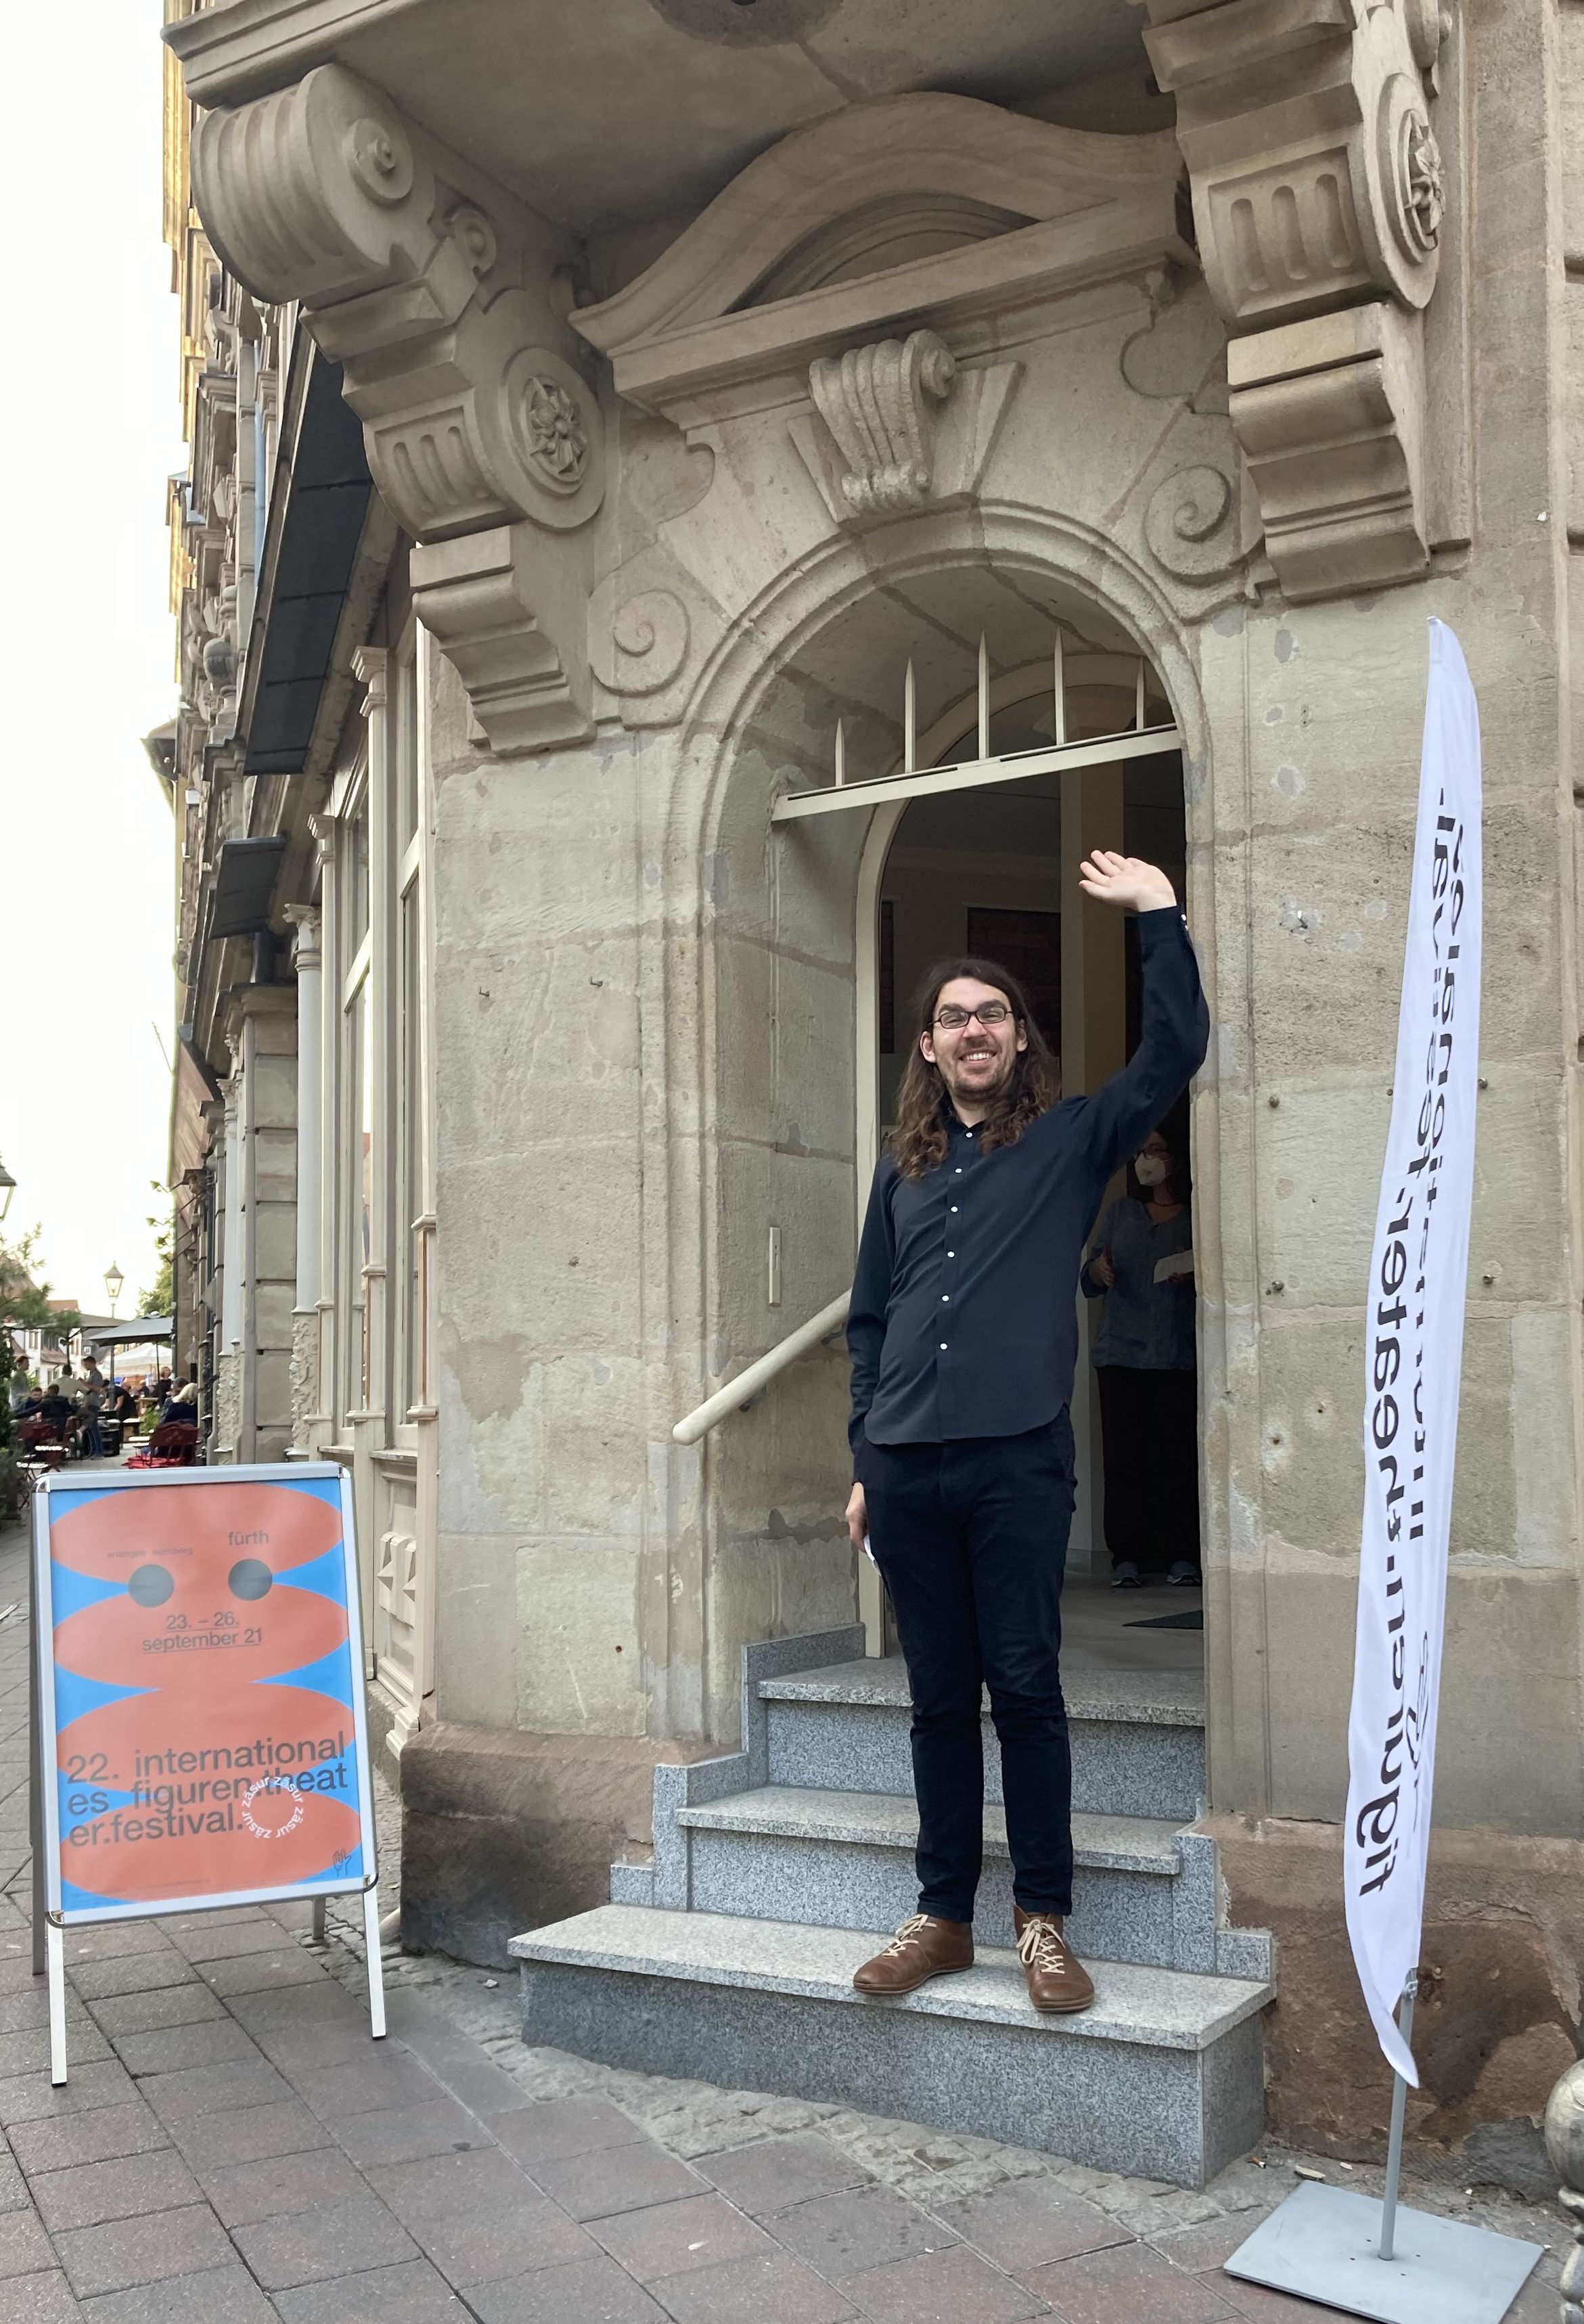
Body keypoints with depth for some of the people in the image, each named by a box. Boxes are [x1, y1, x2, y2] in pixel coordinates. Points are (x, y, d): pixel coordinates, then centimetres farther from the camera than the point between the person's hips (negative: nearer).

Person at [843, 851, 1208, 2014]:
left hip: (1019, 1464, -3)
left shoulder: (1071, 1141, 7)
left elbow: (1177, 1050, -5)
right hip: (908, 1471, 4)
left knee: (1027, 1693, 1)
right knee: (940, 1700, 10)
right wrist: (865, 1464, 14)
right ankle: (944, 1916, 20)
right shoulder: (903, 1171, 16)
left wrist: (1159, 910, -7)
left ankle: (1045, 1921, 13)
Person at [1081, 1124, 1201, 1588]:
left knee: (1181, 1454, -6)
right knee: (1124, 1456, -3)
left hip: (1181, 1355, -2)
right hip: (1122, 1353, 2)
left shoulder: (1199, 1216, 7)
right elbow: (1089, 1285, 15)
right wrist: (1097, 1268, -7)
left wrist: (1194, 1277, -13)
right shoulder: (1120, 1211, 16)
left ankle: (1182, 1556, 2)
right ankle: (1127, 1556, 1)